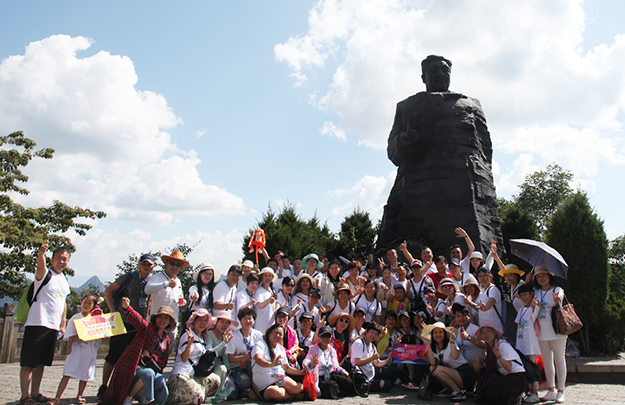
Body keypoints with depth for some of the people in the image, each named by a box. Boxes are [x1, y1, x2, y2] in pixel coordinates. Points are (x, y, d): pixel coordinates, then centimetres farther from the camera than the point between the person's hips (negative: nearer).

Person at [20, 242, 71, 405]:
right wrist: (41, 254, -52)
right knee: (28, 362, -2)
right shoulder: (45, 274, -6)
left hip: (53, 326, 7)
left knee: (41, 362, 12)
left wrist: (63, 324, 21)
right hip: (37, 324, -7)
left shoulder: (65, 280, 16)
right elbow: (40, 266, -30)